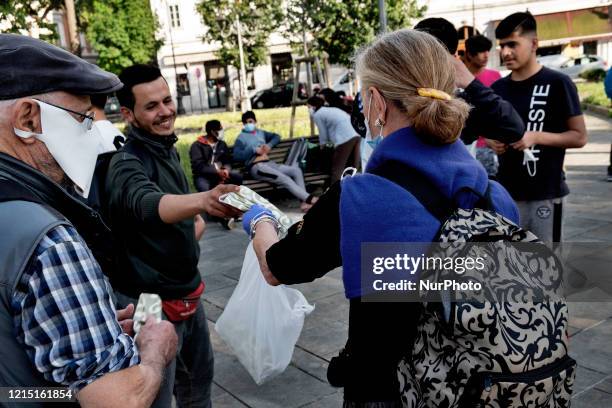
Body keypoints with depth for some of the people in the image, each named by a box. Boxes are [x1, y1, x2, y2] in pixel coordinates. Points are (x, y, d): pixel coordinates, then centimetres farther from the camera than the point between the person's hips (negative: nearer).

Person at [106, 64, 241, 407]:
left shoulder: (168, 149, 5)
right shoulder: (127, 164, -21)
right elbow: (149, 204, -43)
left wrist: (197, 219, -3)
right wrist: (204, 200, -63)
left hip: (187, 290, 8)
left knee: (199, 375, 23)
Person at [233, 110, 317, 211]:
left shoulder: (260, 132, 25)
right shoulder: (241, 137, 7)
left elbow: (276, 137, 33)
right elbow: (236, 156, -7)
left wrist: (269, 145, 12)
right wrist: (254, 150, -12)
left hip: (269, 163, 7)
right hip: (256, 167, -7)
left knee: (296, 170, -15)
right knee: (285, 179, -27)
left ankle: (304, 201, -24)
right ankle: (309, 199, -29)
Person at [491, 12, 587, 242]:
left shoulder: (557, 83, -7)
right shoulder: (498, 89, 8)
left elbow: (579, 137, -6)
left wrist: (536, 137, -19)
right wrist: (493, 142, -2)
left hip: (545, 191, -5)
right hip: (507, 191, 5)